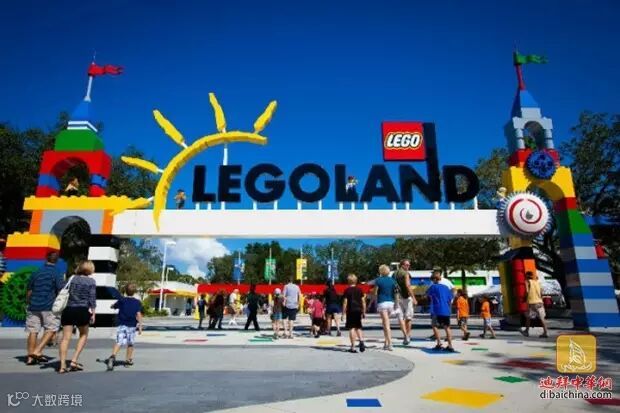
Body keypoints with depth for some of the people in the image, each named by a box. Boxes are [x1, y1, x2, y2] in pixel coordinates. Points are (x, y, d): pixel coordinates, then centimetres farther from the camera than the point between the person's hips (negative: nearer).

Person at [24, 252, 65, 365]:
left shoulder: (36, 272, 8)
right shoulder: (57, 274, -6)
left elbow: (29, 291, 12)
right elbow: (61, 291, -9)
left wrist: (28, 304, 24)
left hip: (34, 306, 5)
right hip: (49, 307, -5)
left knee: (33, 331, 8)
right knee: (51, 329, 5)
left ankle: (30, 357, 11)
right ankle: (37, 351, -5)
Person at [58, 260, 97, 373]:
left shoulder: (72, 278, 10)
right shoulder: (91, 281, 0)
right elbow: (92, 299, -3)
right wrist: (93, 313, 1)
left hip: (69, 309, 3)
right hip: (82, 310, -3)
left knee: (66, 338, 4)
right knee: (84, 335, 16)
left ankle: (62, 365, 0)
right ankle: (74, 361, 7)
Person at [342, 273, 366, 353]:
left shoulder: (347, 290, -4)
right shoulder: (359, 289, 8)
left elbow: (345, 302, -6)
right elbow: (363, 301, 7)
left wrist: (343, 313, -2)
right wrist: (364, 312, 14)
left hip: (351, 311, -4)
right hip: (359, 310, 4)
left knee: (351, 328, 0)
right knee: (358, 327, 18)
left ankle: (353, 347, -1)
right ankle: (361, 341, -4)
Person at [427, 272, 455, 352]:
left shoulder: (433, 286, -1)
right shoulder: (446, 287, 15)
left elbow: (427, 293, 12)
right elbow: (450, 300, 17)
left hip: (437, 310, -5)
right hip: (446, 311, 5)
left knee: (435, 326, 4)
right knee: (447, 327, 8)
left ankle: (439, 343, -6)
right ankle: (450, 345, 2)